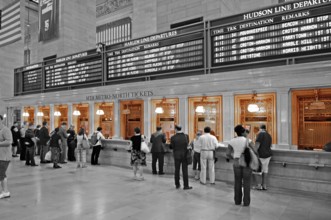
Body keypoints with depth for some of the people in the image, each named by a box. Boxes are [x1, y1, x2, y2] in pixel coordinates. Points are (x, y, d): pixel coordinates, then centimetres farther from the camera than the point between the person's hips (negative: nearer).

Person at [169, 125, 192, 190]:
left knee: (177, 170, 12)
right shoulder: (186, 136, -7)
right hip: (185, 156, 0)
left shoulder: (173, 137, -11)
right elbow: (188, 144, 7)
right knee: (185, 171, 4)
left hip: (177, 156, 0)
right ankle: (186, 185, 6)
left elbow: (171, 147, -3)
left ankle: (177, 184, 19)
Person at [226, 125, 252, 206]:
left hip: (237, 163, 3)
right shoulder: (247, 140, -14)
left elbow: (228, 153, -2)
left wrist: (228, 157, 20)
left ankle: (237, 201, 17)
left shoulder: (232, 141, -5)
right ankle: (246, 202, 12)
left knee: (237, 182, 12)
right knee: (246, 182, 7)